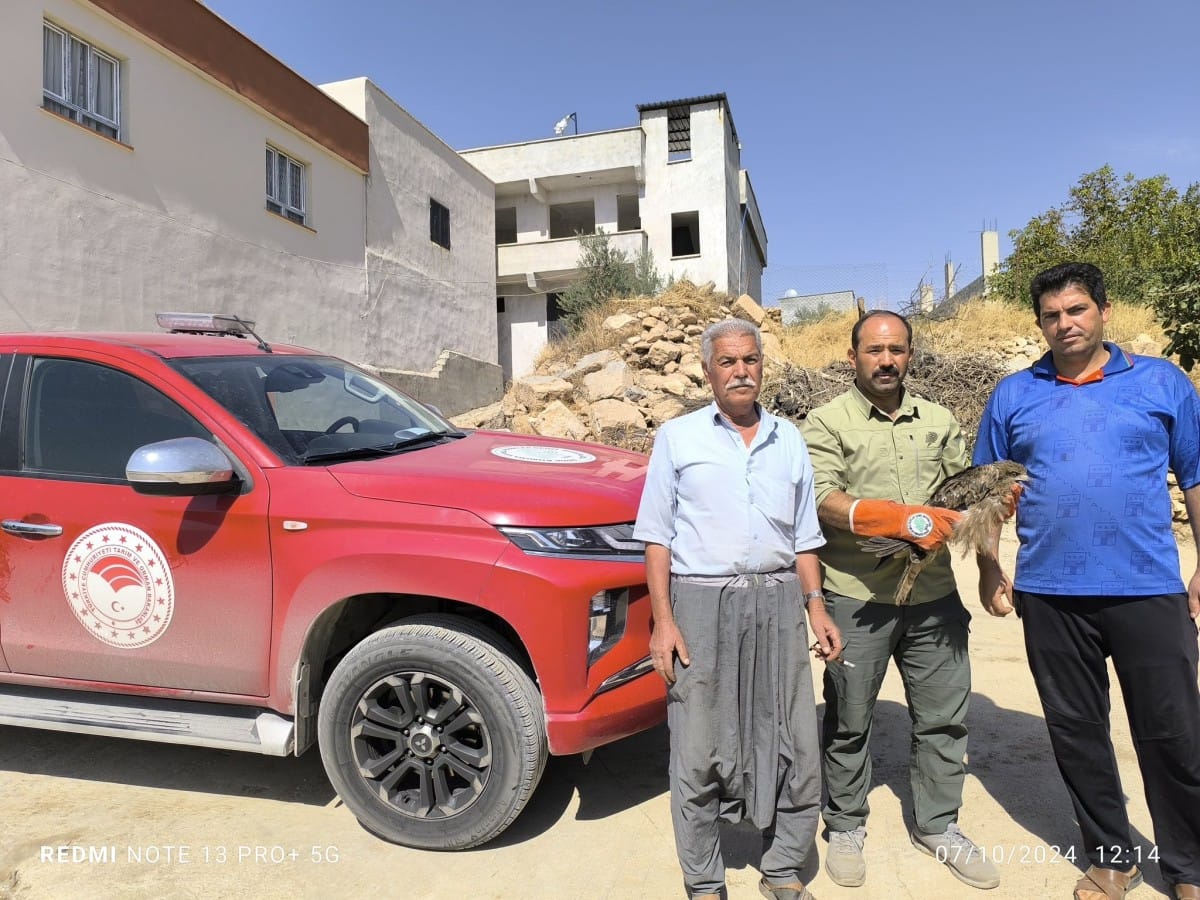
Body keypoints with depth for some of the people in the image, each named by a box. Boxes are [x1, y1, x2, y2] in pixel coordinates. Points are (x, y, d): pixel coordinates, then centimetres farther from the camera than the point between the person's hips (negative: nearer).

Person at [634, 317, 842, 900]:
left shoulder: (788, 439, 13)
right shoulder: (678, 437, 4)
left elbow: (803, 536, 17)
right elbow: (657, 536, 0)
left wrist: (815, 605, 4)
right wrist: (662, 621, -8)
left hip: (778, 603, 3)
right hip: (701, 602, -3)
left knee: (794, 747, 7)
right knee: (698, 752, 3)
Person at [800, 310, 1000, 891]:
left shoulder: (938, 421, 13)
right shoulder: (827, 423, -3)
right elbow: (823, 500, -16)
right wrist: (902, 521, -26)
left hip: (934, 595, 5)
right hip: (856, 598, -4)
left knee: (943, 716, 13)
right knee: (849, 721, 8)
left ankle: (938, 826, 32)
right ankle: (846, 828, 27)